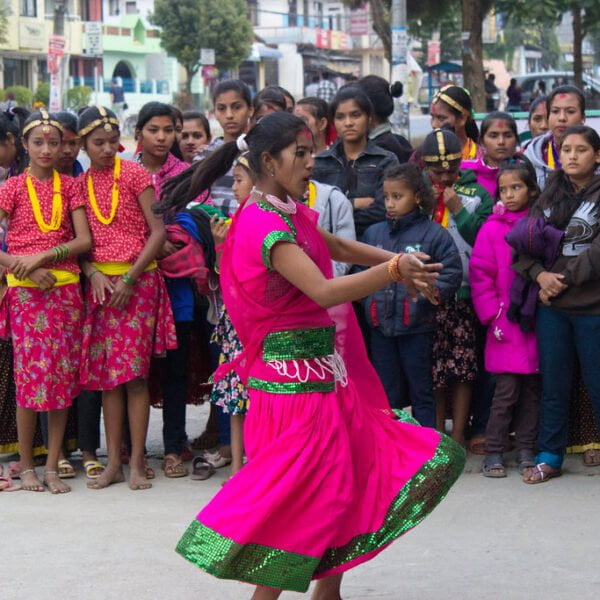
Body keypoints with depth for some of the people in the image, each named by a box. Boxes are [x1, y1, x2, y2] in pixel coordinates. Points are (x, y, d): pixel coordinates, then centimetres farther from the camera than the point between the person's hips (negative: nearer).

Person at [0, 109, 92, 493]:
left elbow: (84, 241, 1)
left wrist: (43, 256, -13)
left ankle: (53, 467, 8)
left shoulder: (69, 187, 9)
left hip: (65, 288, 3)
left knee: (63, 375, 2)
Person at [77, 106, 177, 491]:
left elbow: (158, 231, -6)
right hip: (100, 283, 4)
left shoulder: (134, 174, -3)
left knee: (134, 372, -6)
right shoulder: (80, 185, 8)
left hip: (137, 281, -4)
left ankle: (137, 463, -2)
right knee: (106, 374, 4)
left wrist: (130, 278, -12)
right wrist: (93, 273, -9)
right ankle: (113, 462, 9)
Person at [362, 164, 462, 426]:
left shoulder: (433, 234, -5)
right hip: (381, 326, 4)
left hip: (417, 327, -4)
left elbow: (452, 273, -8)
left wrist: (425, 294, -16)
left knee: (421, 392, 6)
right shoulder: (373, 233, 7)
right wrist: (367, 298, 0)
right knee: (387, 393, 13)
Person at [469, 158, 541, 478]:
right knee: (506, 389, -5)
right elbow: (479, 275, -1)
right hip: (505, 324, -2)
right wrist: (493, 315, -7)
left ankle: (526, 451, 15)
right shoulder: (493, 228, -1)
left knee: (531, 388, 7)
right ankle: (493, 452, 3)